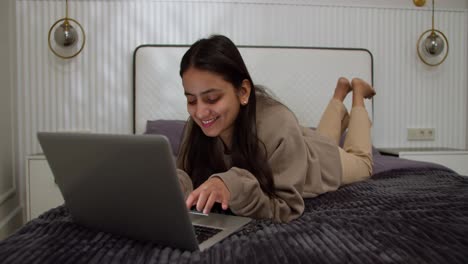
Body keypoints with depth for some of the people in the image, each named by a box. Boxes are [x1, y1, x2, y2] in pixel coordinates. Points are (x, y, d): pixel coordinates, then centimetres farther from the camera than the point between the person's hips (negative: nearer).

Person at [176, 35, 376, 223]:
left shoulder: (277, 126, -47)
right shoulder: (199, 125, -35)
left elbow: (288, 208, -44)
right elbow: (189, 180, -28)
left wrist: (234, 186, -60)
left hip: (321, 160, -3)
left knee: (360, 164, 31)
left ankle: (357, 90, 46)